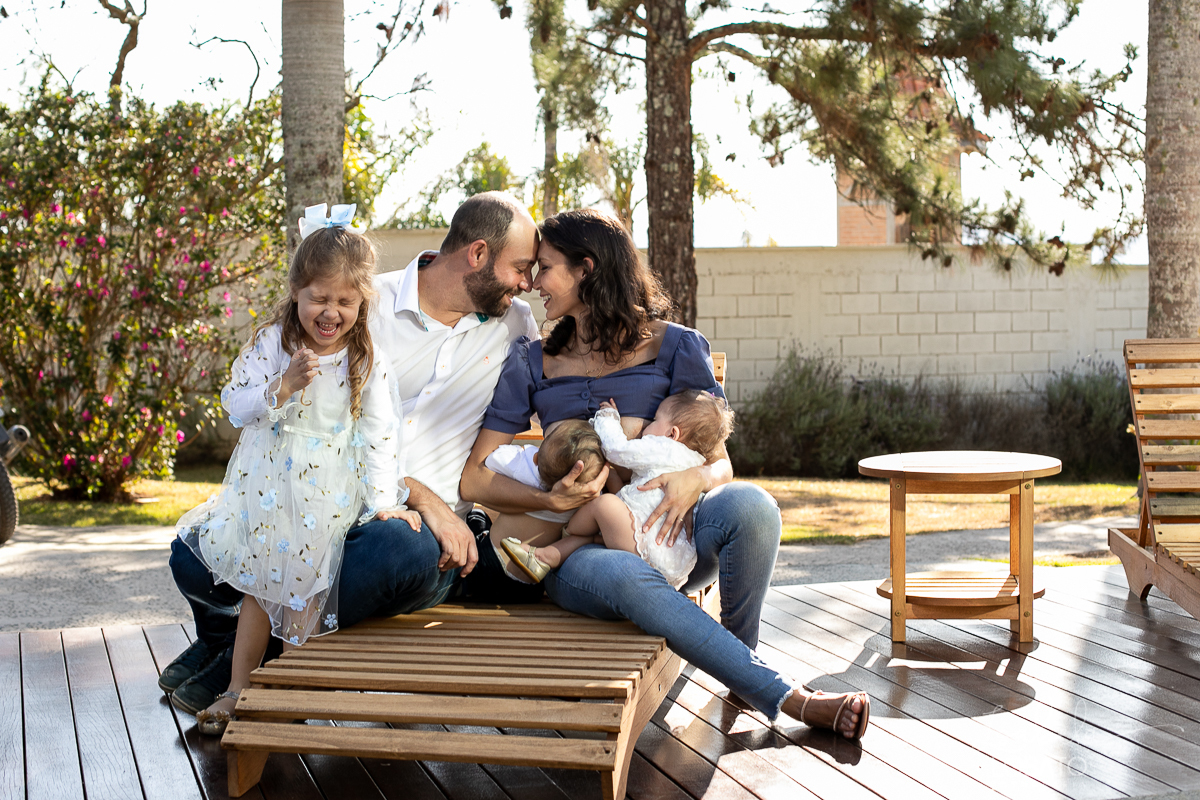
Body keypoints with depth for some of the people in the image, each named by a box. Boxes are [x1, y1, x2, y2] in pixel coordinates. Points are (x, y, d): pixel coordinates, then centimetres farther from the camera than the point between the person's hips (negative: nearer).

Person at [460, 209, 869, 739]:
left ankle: (742, 653, -9)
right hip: (578, 546, 0)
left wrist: (696, 479, -21)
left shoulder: (675, 347, 9)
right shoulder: (532, 364, 13)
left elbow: (722, 462, 5)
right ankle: (782, 696, -31)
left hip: (665, 532, 0)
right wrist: (552, 500, -15)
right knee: (620, 575, -39)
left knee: (750, 505, -34)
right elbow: (474, 479, 4)